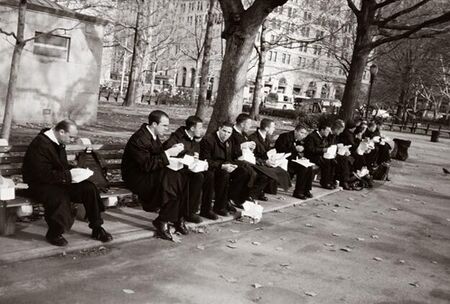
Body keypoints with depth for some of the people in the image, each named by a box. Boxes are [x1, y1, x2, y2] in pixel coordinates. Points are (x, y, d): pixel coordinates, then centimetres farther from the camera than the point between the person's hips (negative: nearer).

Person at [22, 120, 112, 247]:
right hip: (40, 185, -8)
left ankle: (97, 229, -3)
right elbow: (43, 175, -26)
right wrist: (68, 175, -23)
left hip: (58, 181, 8)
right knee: (60, 197, -38)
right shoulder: (40, 145, -20)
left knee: (89, 188, -12)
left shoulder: (59, 143, 9)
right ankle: (53, 234, -12)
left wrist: (75, 171, 1)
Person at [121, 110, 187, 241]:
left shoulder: (154, 135, 8)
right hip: (137, 177, -9)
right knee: (171, 184, -28)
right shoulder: (139, 139, -21)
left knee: (182, 180, -13)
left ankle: (178, 219, -2)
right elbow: (147, 165, -28)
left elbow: (159, 155, 15)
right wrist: (168, 153, -27)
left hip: (149, 173, 9)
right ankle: (162, 222, -11)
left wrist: (172, 149, -4)